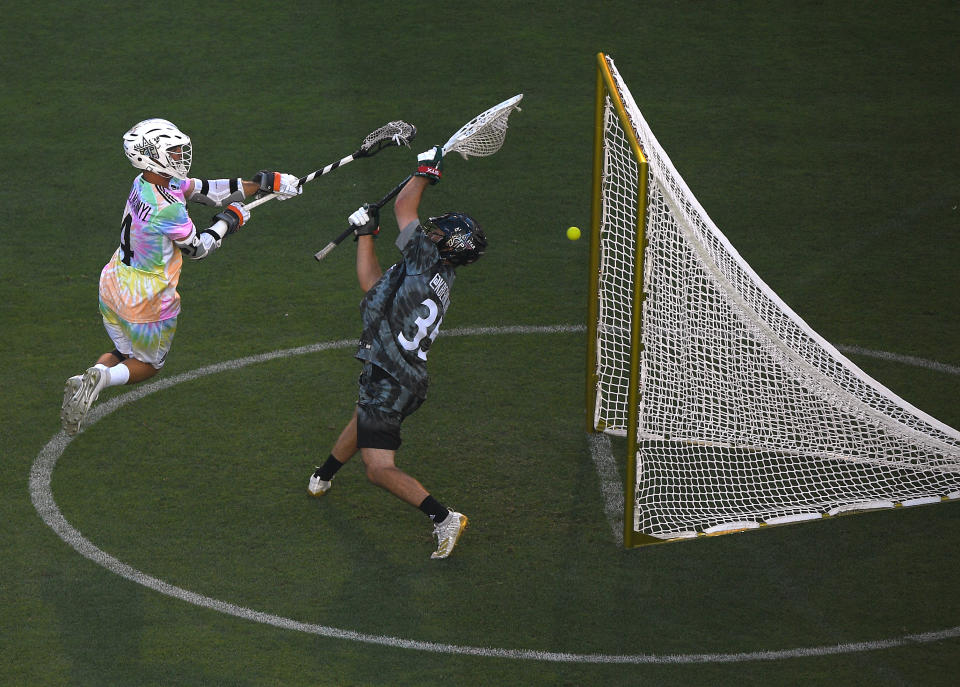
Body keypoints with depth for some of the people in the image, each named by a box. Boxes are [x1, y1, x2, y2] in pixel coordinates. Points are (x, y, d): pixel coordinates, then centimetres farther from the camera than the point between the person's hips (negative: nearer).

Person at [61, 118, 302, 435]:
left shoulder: (144, 183, -4)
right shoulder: (168, 209, -30)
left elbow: (204, 189, 3)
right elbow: (196, 249, -12)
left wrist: (262, 183, 5)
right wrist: (227, 221, 3)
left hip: (114, 284, 7)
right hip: (147, 302, -7)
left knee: (124, 353, 27)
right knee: (148, 365, 17)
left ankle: (87, 379, 1)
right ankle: (101, 378, -9)